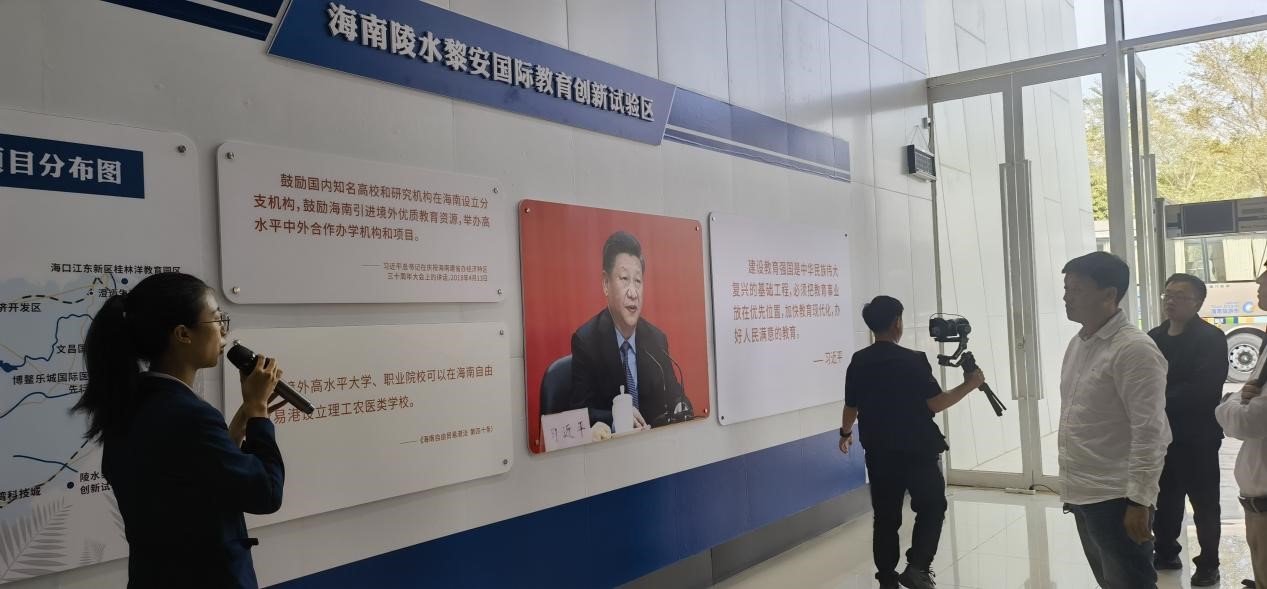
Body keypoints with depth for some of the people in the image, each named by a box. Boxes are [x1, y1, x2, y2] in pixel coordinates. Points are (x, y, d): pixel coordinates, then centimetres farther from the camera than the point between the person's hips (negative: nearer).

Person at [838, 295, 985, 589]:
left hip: (879, 453, 4)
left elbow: (851, 407, 8)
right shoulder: (913, 360, -15)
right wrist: (969, 385, -2)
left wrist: (845, 433, 27)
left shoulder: (858, 362, -1)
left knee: (886, 517, 13)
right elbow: (936, 404, -14)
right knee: (932, 507, 15)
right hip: (918, 451, -4)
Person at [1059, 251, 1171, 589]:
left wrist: (1139, 501, -20)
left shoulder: (1135, 349, -16)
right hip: (1082, 495, 8)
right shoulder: (1077, 345, 10)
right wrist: (1071, 485, 16)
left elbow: (1149, 433, -19)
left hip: (1116, 498, -8)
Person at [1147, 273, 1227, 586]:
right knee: (1165, 498, 15)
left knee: (1204, 503, 7)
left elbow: (1203, 388, -20)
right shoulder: (1153, 337, 9)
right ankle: (1166, 553, 29)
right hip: (1159, 434, 5)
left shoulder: (1211, 338, -8)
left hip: (1196, 437, -5)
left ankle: (1208, 564, 19)